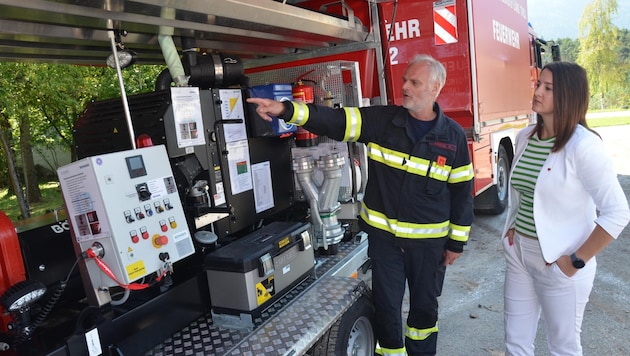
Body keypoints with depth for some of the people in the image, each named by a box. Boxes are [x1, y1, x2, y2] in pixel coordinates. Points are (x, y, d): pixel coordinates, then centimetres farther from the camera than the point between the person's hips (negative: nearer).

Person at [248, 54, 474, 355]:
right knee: (386, 305, 11)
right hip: (384, 235, 0)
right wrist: (286, 110, -29)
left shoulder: (453, 136, -5)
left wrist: (457, 242, 2)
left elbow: (462, 191, 0)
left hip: (428, 241, 0)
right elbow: (335, 121, -16)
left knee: (425, 304, 17)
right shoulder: (382, 120, -6)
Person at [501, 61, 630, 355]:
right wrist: (511, 226, 9)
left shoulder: (583, 146, -18)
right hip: (518, 253, 6)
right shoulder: (524, 137, 3)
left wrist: (577, 261, -17)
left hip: (558, 262, -6)